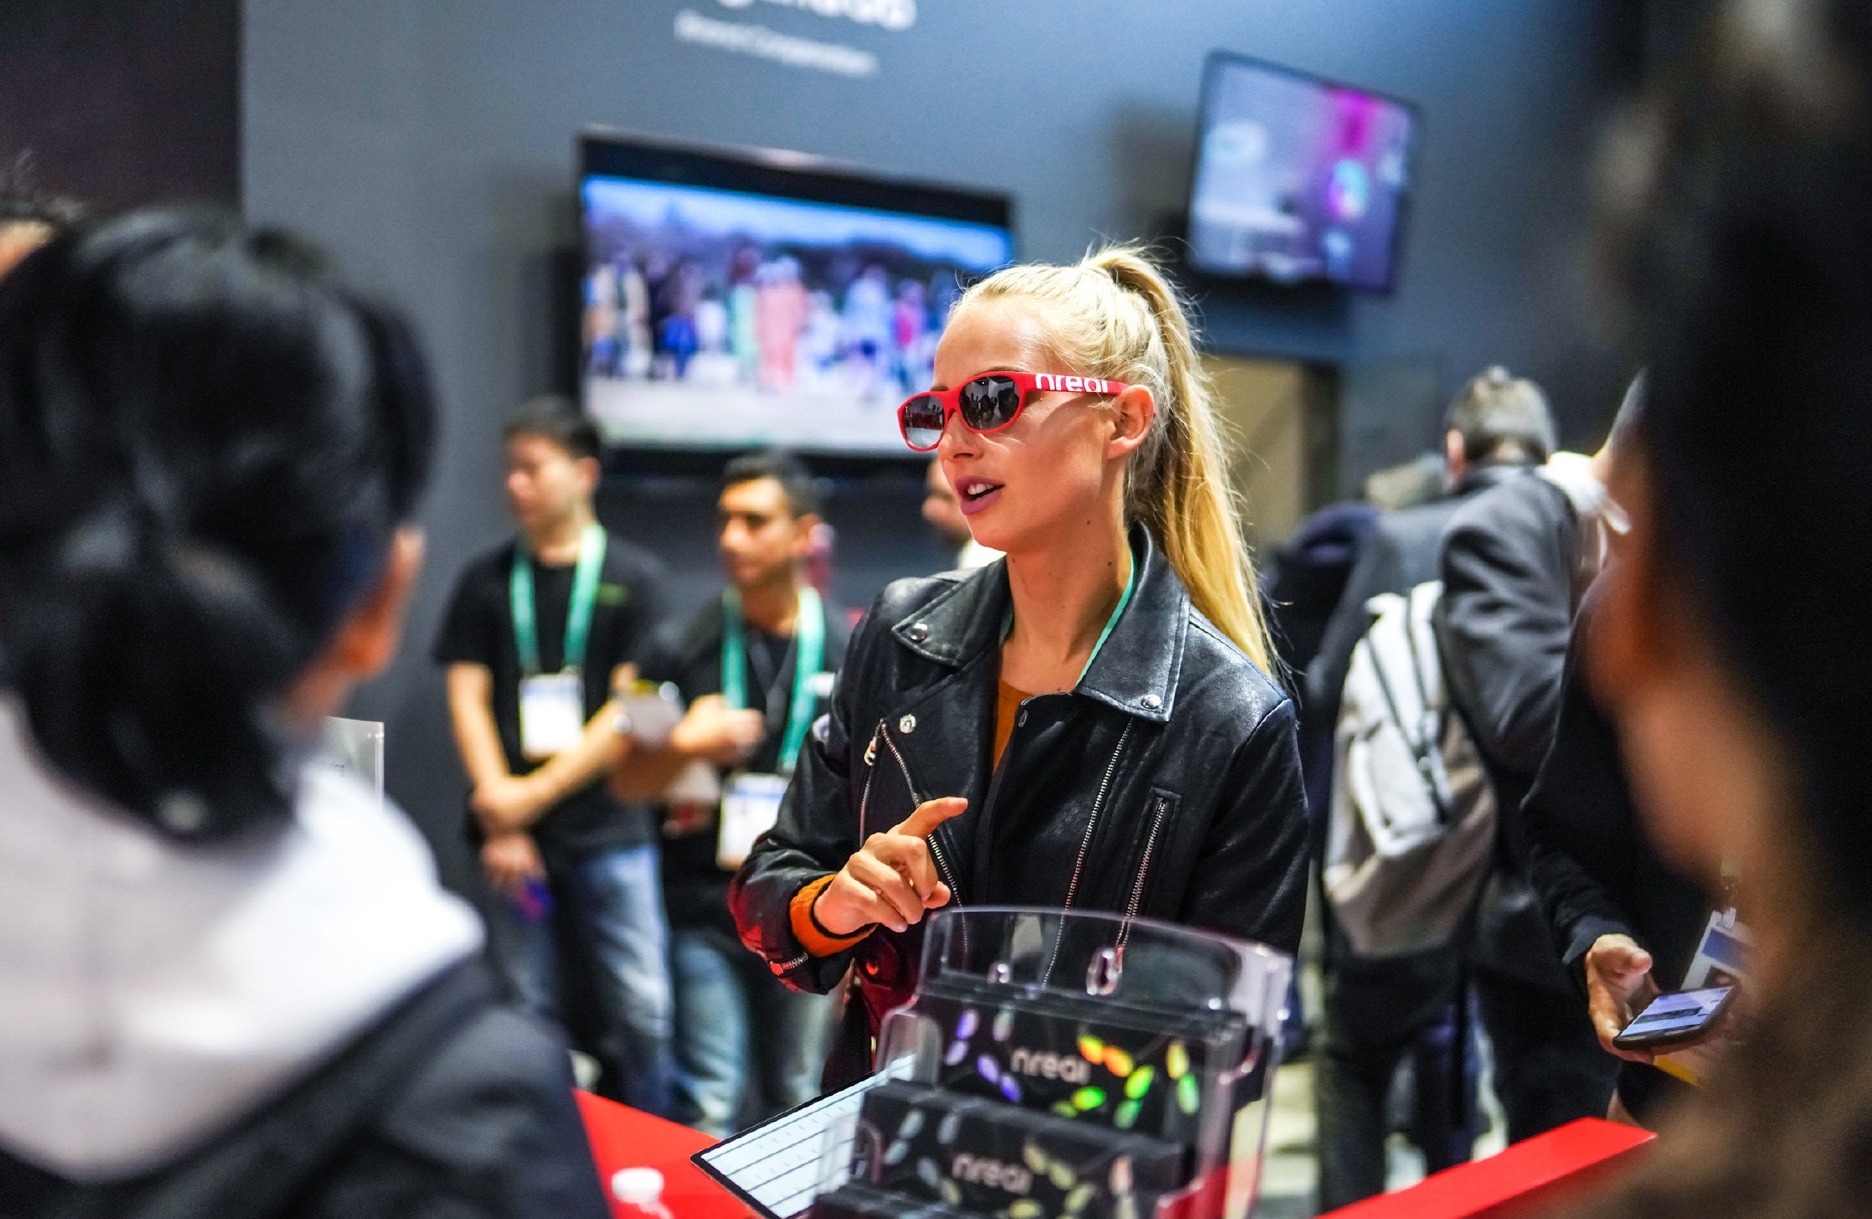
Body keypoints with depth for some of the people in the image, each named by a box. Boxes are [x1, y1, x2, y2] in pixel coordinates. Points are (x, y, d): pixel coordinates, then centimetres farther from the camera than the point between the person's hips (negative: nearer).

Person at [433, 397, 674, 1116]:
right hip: (515, 839, 2)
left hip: (609, 832, -2)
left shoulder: (632, 578, 3)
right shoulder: (487, 581, 10)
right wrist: (500, 821, -6)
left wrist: (536, 793, -9)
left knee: (643, 1013, -3)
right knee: (529, 1016, 6)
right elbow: (467, 699, 5)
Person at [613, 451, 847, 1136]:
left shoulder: (850, 651, 2)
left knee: (798, 1105, 10)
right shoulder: (680, 649, 1)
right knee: (708, 1112, -1)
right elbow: (629, 782, 5)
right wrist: (684, 747, -14)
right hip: (706, 913, -1)